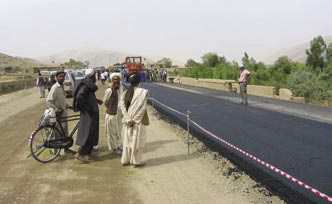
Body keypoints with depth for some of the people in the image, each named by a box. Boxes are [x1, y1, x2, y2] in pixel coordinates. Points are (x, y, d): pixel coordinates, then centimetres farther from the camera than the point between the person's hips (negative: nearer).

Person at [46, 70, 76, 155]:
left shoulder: (62, 86, 11)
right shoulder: (55, 88, -17)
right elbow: (49, 101, -22)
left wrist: (68, 106, 10)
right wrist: (56, 109, -25)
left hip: (63, 113, 9)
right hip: (57, 114, -9)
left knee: (65, 132, 15)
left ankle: (66, 148, 26)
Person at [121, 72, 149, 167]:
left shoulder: (126, 92, 1)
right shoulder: (143, 92, -13)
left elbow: (123, 106, -3)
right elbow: (142, 108, -16)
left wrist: (128, 119, -6)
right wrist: (135, 120, -11)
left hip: (128, 122, 5)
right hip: (138, 121, -5)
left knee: (127, 140, 16)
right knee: (137, 141, 6)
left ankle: (125, 160, 25)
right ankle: (136, 161, 13)